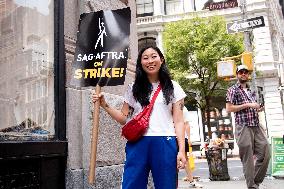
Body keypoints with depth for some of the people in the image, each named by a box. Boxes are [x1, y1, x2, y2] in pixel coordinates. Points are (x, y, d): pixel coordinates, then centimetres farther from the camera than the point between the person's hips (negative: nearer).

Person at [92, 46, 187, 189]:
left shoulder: (173, 88, 9)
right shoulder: (133, 89, 13)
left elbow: (178, 121, 5)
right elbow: (124, 118, 15)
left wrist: (181, 150, -4)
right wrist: (105, 105, 2)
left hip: (165, 145, -1)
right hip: (137, 144, 1)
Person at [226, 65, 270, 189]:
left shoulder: (251, 91, 21)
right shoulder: (233, 90, 1)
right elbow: (229, 109, -8)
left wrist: (258, 109, 7)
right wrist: (247, 105, -13)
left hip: (256, 126, 7)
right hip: (243, 127, -6)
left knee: (265, 154, 2)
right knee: (248, 159, -4)